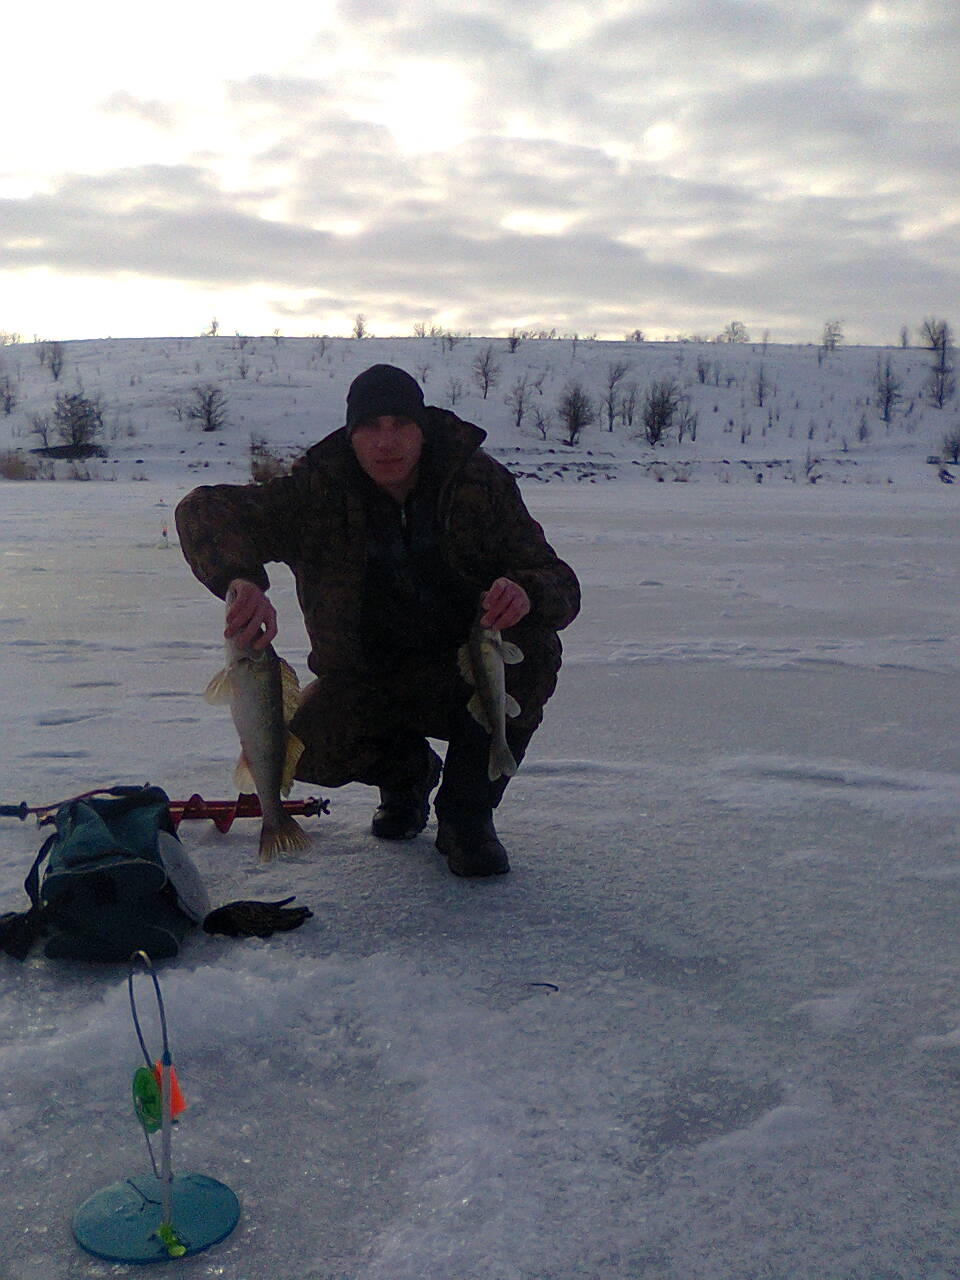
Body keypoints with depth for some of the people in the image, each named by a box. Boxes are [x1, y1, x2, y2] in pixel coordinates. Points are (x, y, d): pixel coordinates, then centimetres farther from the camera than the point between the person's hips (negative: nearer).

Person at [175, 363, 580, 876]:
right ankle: (406, 771, 11)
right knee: (302, 747, -27)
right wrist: (242, 579, -46)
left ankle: (466, 814, -11)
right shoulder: (317, 492, -15)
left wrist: (527, 592, -42)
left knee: (533, 645, -31)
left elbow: (561, 584, -15)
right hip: (365, 677, 1)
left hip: (466, 676, 0)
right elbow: (203, 508, -23)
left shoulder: (480, 482, -14)